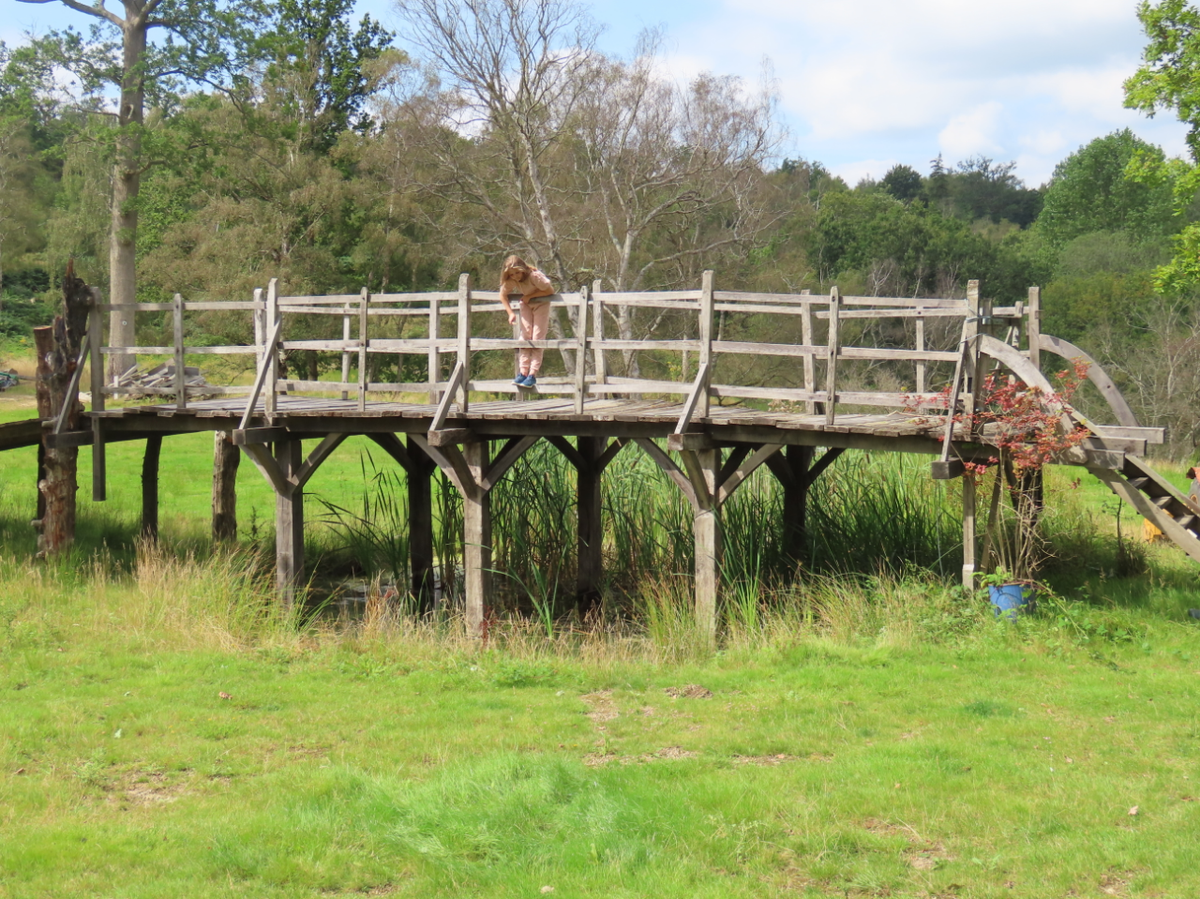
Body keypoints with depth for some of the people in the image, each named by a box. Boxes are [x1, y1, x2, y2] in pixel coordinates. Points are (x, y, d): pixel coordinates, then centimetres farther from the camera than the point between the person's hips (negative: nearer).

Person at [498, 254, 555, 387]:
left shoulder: (534, 276, -33)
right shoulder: (510, 280, -20)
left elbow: (550, 290, -24)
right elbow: (503, 296, -7)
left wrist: (530, 295, -26)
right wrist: (511, 313, -20)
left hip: (541, 303, -4)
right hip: (526, 304, 4)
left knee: (537, 337, -10)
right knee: (525, 335, -4)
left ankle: (532, 375, -13)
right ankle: (523, 372, -3)